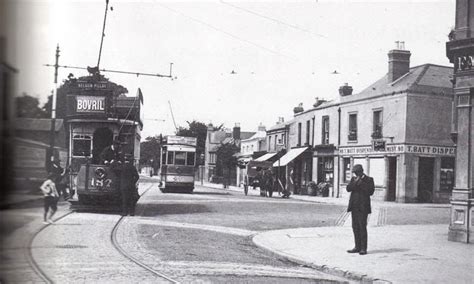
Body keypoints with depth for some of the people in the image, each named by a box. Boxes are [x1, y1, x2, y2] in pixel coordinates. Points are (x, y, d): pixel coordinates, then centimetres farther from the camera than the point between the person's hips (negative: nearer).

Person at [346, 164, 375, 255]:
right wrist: (355, 182, -11)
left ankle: (363, 248, -5)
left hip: (363, 207, -5)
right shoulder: (353, 179, 14)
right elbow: (348, 189, 3)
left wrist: (361, 183, -12)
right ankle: (357, 247, 15)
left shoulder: (369, 179, 1)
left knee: (362, 227, -8)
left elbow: (370, 192, -10)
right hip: (354, 206, 5)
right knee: (355, 227, 7)